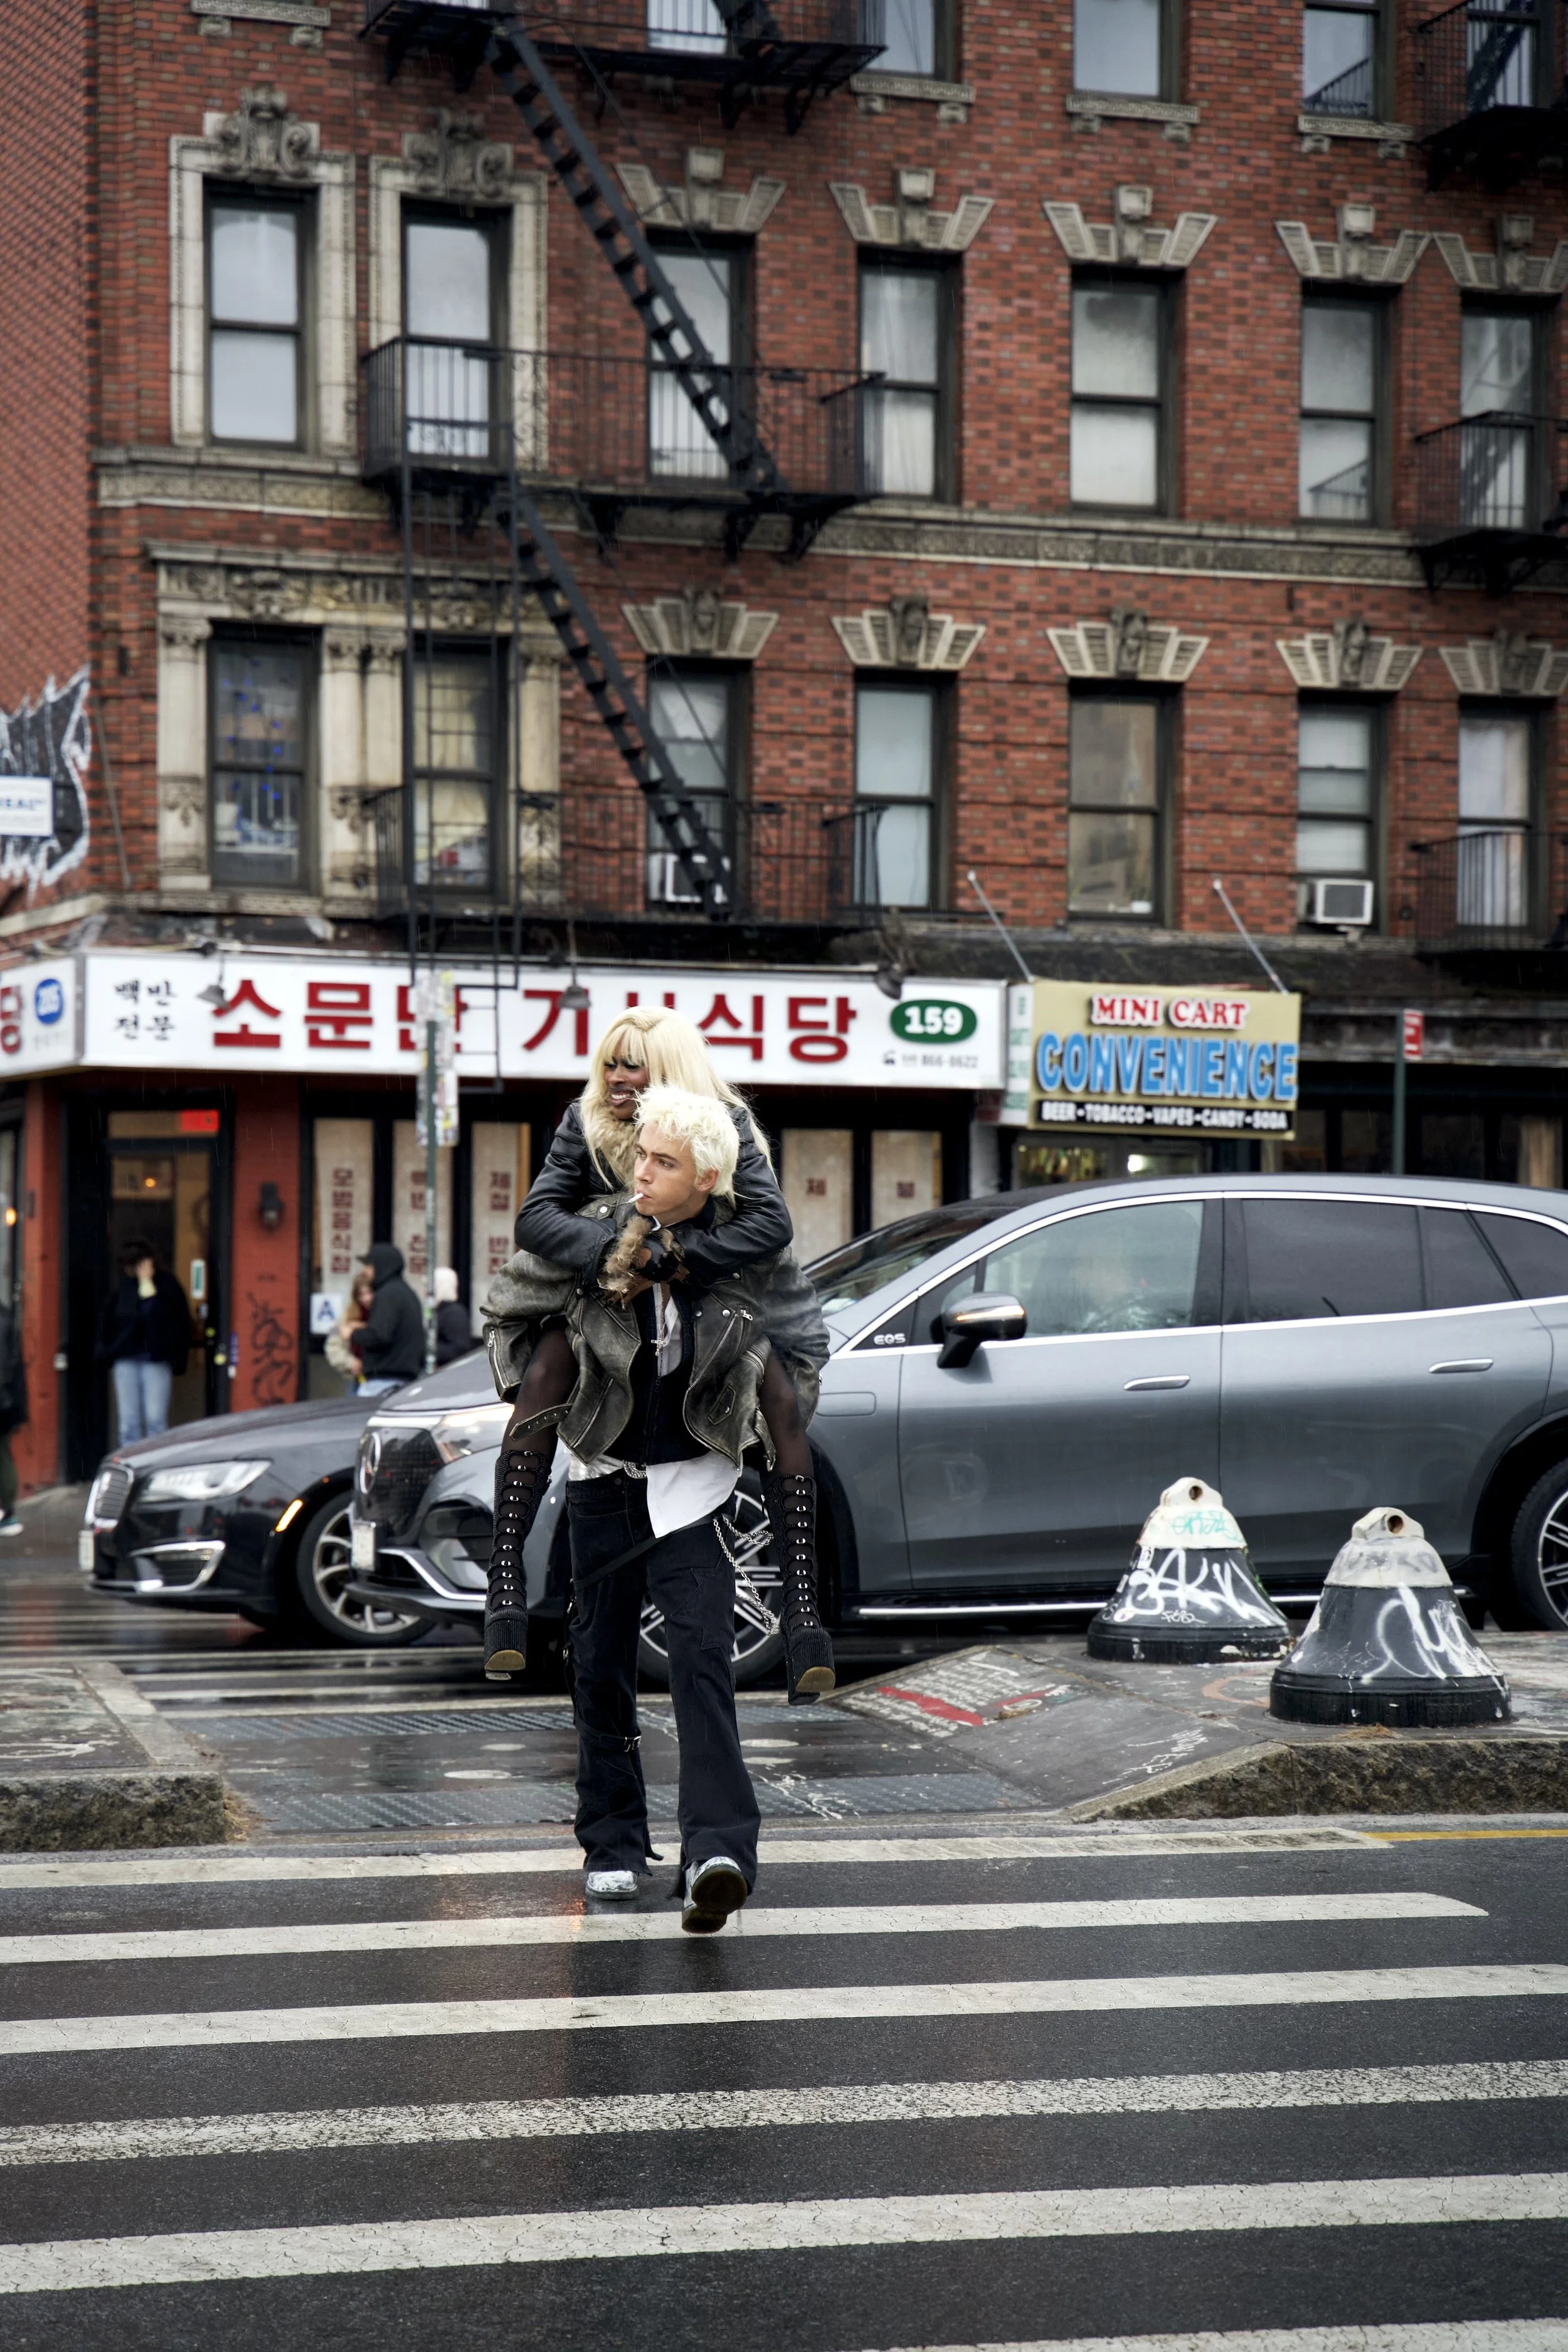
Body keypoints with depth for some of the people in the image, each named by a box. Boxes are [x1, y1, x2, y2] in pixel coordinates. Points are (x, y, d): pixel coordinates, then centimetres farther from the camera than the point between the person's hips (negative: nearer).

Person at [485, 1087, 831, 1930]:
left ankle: (718, 1851, -23)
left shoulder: (749, 1251, -11)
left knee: (703, 1657, -15)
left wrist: (758, 1424, 7)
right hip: (602, 1480, 2)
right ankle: (612, 1844, 21)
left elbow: (806, 1340, 8)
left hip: (693, 1482, -2)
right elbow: (505, 1309, 8)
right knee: (600, 1668, 8)